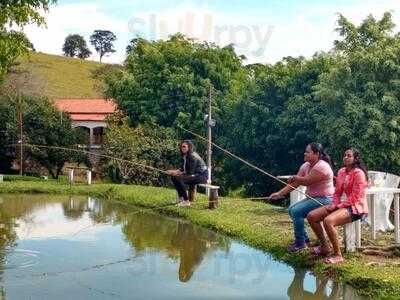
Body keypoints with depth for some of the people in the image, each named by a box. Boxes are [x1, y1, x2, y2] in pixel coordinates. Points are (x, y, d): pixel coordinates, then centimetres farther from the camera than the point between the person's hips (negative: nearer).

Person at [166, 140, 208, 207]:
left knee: (179, 179, -25)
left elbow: (190, 172, -22)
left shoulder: (193, 156, -20)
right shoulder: (184, 156, 7)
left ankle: (186, 201, -19)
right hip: (194, 175, 10)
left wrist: (177, 173, -16)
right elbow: (182, 169, 10)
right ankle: (180, 198, 12)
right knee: (173, 177, 6)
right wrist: (174, 171, -7)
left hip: (201, 176, -10)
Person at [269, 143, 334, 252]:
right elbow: (294, 183, 3)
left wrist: (295, 178, -3)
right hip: (312, 198, 10)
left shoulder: (321, 166, -21)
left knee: (296, 211, -20)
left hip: (324, 199, -10)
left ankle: (300, 243, -7)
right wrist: (279, 193, -6)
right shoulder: (306, 166, 6)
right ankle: (304, 239, 18)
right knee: (292, 209, 11)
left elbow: (307, 181, -24)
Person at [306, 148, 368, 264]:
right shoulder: (341, 172, 11)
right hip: (343, 205, 9)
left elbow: (355, 197, -18)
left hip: (356, 207, -9)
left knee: (328, 220, -34)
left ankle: (338, 255, -23)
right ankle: (324, 246, 12)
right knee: (311, 216, -2)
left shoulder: (358, 173, -13)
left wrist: (338, 206, -16)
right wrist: (334, 205, -5)